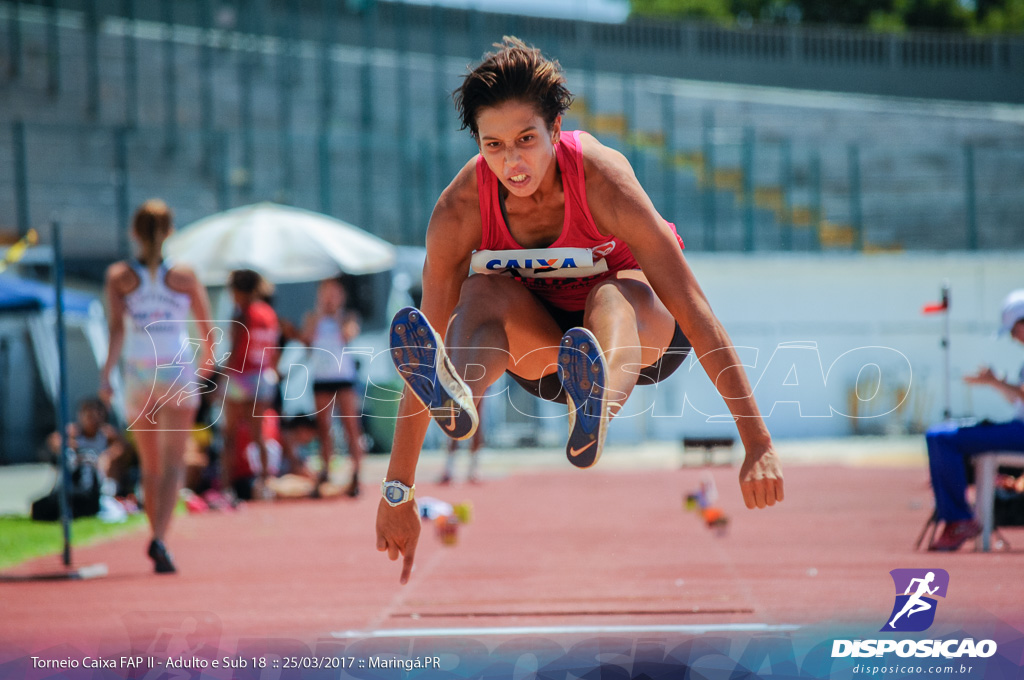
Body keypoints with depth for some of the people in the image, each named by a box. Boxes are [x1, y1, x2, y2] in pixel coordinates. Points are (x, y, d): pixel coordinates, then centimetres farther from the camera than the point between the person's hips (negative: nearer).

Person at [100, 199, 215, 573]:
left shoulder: (118, 276, -1)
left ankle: (158, 537, 22)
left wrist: (106, 372, -13)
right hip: (178, 370, -2)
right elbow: (205, 326, 8)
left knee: (151, 467, 17)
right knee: (172, 464, -8)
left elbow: (116, 327, -13)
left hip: (137, 375, 2)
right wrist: (206, 361, 25)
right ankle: (159, 539, -26)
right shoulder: (184, 276, 0)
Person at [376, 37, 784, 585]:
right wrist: (397, 492, -22)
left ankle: (596, 413, -70)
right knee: (485, 292, -29)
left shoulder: (601, 179, -29)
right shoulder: (460, 211, -22)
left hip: (643, 334, -2)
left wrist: (758, 445, -32)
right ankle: (456, 397, -62)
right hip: (540, 347, 2)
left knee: (620, 292, -37)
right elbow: (427, 338, -20)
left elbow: (692, 308, -29)